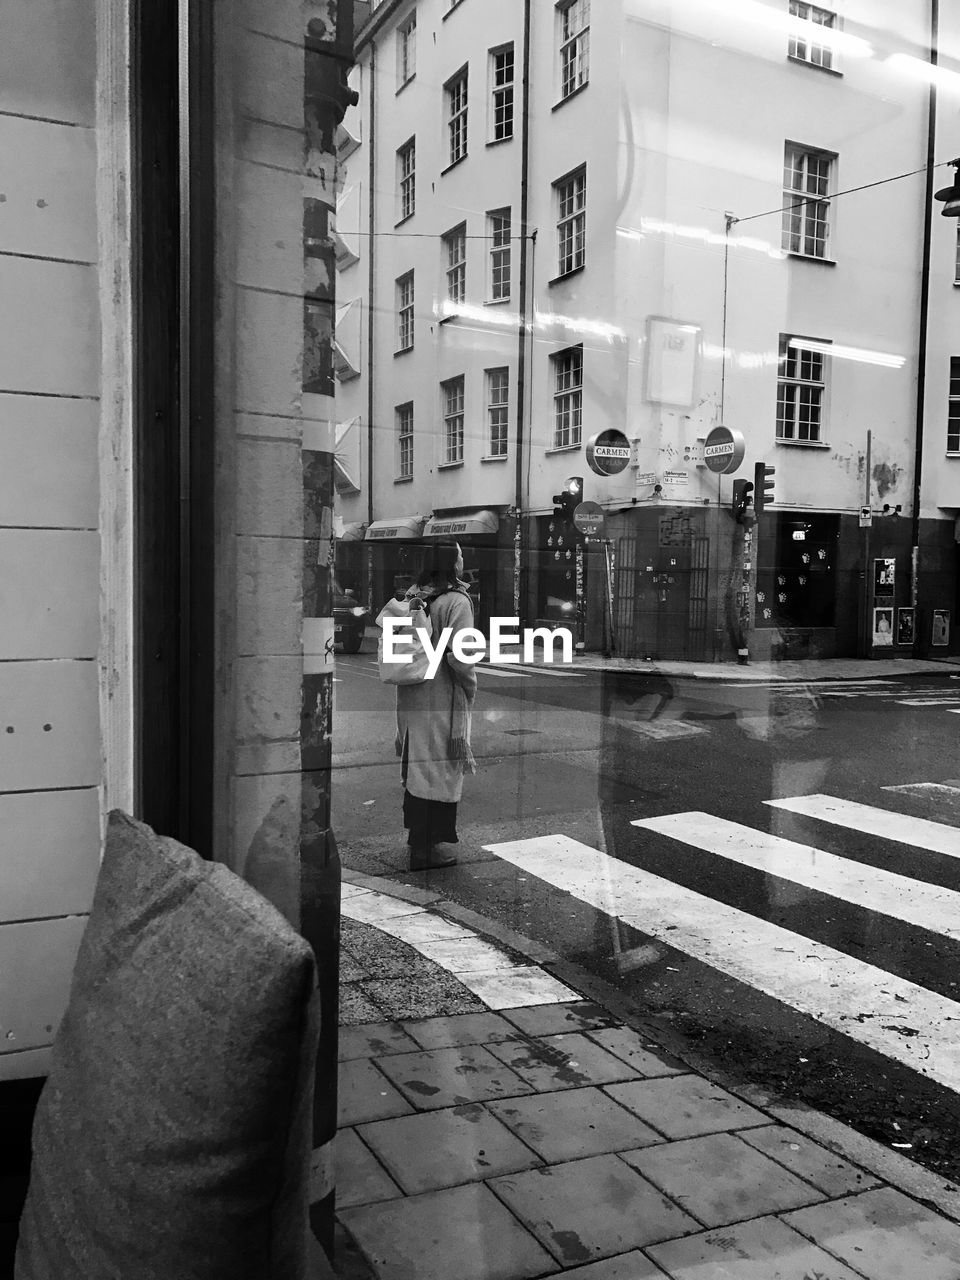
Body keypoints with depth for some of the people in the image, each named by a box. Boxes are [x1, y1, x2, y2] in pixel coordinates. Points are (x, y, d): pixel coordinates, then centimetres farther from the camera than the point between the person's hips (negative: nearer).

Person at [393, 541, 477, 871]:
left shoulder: (412, 597, 7)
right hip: (442, 697, -7)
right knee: (438, 770, 1)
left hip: (410, 695, 8)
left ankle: (418, 834, 34)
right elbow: (459, 655, -21)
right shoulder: (456, 601, -15)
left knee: (416, 766, 19)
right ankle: (425, 850, 7)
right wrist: (471, 687, -6)